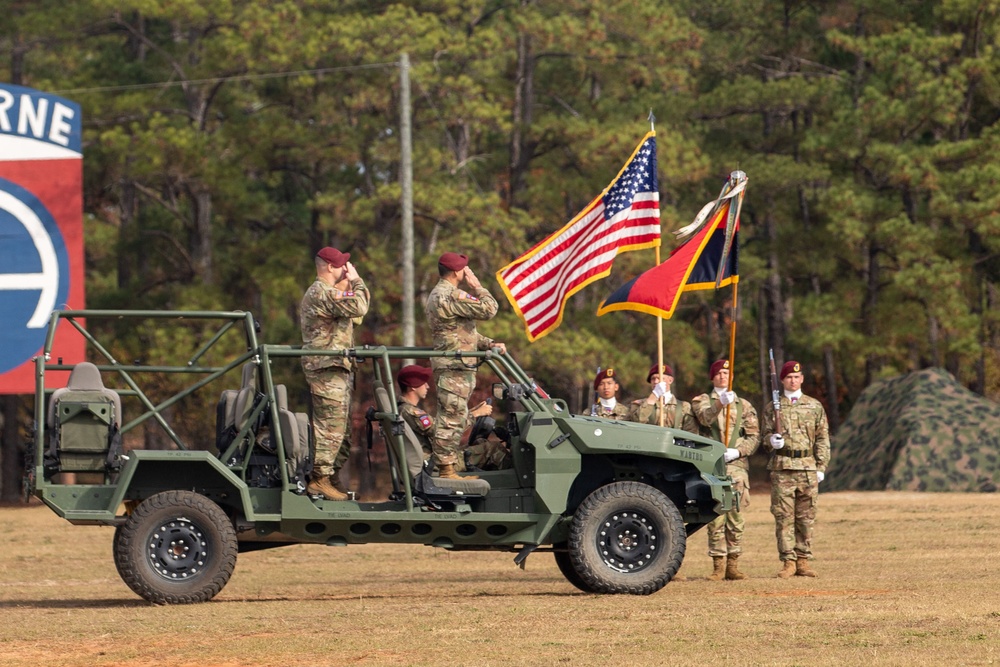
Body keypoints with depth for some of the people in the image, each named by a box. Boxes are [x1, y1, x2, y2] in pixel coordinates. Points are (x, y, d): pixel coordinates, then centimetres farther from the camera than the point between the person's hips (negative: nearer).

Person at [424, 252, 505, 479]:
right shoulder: (453, 295, -16)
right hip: (455, 367, -11)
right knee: (451, 420, -9)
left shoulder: (437, 295, 20)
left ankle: (448, 470, 19)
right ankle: (446, 471, -9)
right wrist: (478, 287, -4)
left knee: (456, 421, 15)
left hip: (452, 366, 11)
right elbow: (488, 310, -19)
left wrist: (489, 343, 13)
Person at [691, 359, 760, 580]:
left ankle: (733, 565, 5)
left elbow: (754, 437, 8)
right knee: (715, 518, -6)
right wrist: (721, 403, -33)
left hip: (737, 466, 2)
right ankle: (718, 566, -3)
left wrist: (737, 451, -10)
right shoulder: (701, 401, 10)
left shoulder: (744, 406, 16)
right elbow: (705, 417, -14)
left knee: (736, 518, 0)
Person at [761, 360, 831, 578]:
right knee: (783, 515, -4)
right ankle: (788, 562, -2)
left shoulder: (815, 406, 10)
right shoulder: (772, 407, 9)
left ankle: (803, 561, 7)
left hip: (808, 468, 1)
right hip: (781, 468, -1)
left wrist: (821, 467, 3)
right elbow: (766, 433, 14)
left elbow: (822, 439, 10)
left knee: (806, 517, 2)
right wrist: (772, 440, -11)